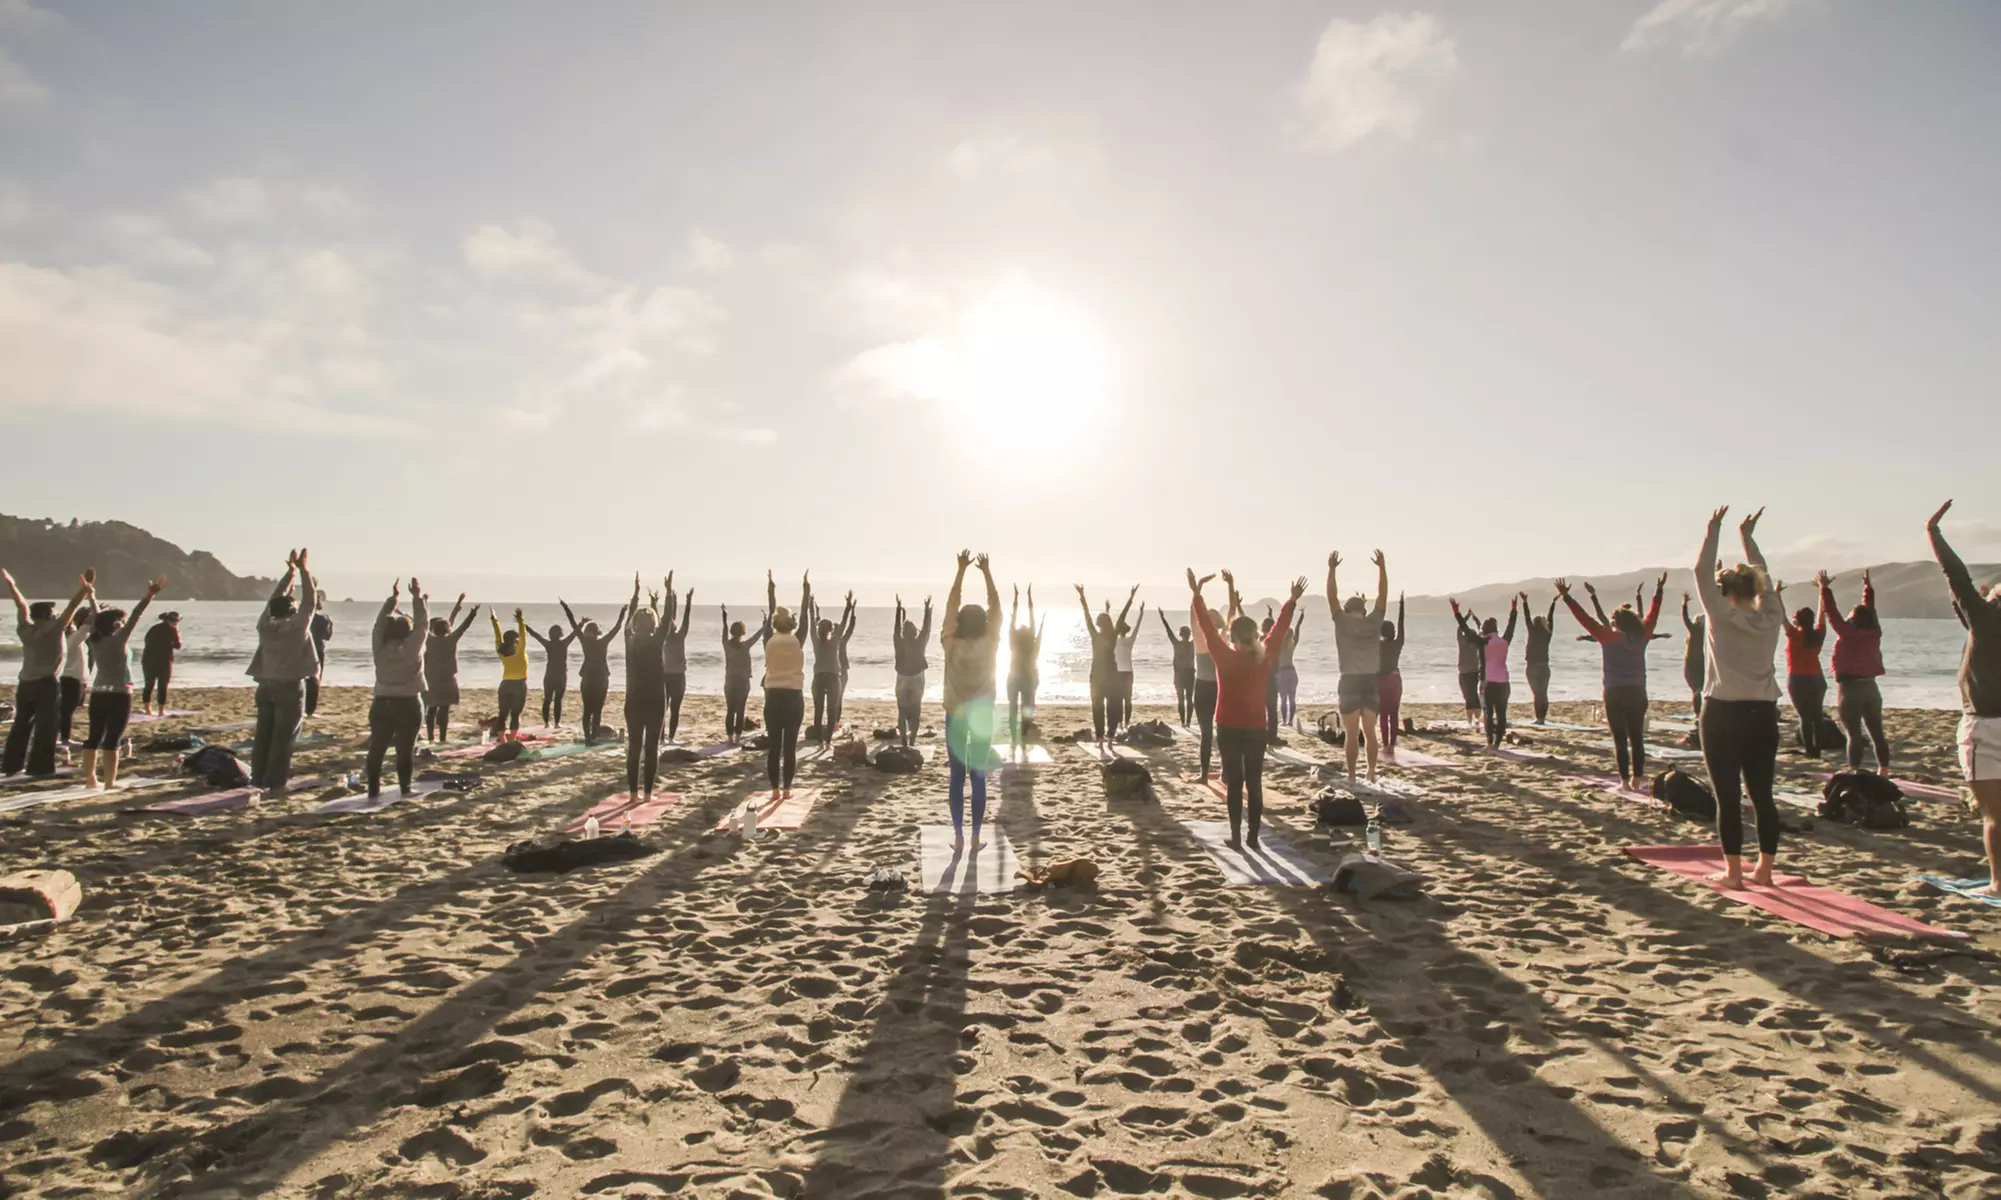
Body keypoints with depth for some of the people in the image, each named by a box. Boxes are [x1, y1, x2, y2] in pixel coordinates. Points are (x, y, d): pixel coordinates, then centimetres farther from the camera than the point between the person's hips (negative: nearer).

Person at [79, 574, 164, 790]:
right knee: (112, 740, -5)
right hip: (118, 696, -7)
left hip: (98, 695, 7)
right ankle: (110, 782, -4)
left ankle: (90, 779, 18)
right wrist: (149, 597, -32)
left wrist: (91, 595, 33)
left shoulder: (95, 640, 5)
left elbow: (97, 617, 18)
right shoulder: (118, 640, -14)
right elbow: (135, 617, -24)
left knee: (94, 738, 11)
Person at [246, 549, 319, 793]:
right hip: (290, 687, -6)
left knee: (263, 735, 11)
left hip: (266, 686, 6)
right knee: (283, 738, -2)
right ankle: (275, 783, -1)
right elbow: (309, 600, -6)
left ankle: (259, 779, 16)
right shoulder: (298, 625, -12)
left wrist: (290, 572, 19)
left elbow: (276, 598, 14)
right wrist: (303, 570, 0)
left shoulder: (264, 625, 3)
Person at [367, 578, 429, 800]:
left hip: (382, 703, 3)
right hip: (408, 704, -3)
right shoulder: (412, 648, -10)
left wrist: (393, 597, 16)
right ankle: (405, 789, 1)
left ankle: (373, 789, 11)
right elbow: (422, 625, -4)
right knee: (405, 749, 0)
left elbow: (380, 623, 11)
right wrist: (418, 598, 4)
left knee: (377, 748, 10)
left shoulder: (379, 647, 0)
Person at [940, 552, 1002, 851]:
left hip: (956, 717, 0)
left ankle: (959, 837, 6)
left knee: (957, 777, 5)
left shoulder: (951, 646, -12)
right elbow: (995, 606, -5)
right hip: (982, 718, 0)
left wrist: (962, 569, -5)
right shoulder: (989, 645, -12)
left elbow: (951, 604, -7)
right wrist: (986, 571, -2)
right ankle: (975, 837, 7)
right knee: (978, 777, 4)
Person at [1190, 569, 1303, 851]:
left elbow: (1207, 627, -10)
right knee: (1254, 783, 7)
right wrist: (1293, 600, 16)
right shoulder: (1265, 657, -4)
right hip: (1256, 729, 2)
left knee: (1234, 783, 3)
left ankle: (1236, 837, 3)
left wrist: (1196, 594, -7)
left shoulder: (1224, 657, -12)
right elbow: (1279, 628, 6)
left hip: (1228, 728, -2)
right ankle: (1253, 837, 9)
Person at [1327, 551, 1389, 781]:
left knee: (1351, 733, -1)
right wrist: (1382, 567, 11)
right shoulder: (1374, 622, 2)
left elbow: (1332, 596, -2)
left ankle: (1351, 776, 1)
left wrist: (1332, 569, 1)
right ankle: (1372, 772, 9)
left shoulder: (1342, 622, -4)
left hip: (1350, 681, -3)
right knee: (1370, 731, 9)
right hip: (1371, 681, 3)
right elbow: (1383, 594, 8)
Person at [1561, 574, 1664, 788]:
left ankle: (1625, 780, -4)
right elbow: (1652, 614, 17)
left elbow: (1584, 618, -9)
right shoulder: (1642, 637, 4)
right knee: (1637, 737, 10)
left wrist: (1566, 597, -6)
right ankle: (1637, 778, 11)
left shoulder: (1608, 637, -7)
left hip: (1615, 693, -4)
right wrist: (1659, 590, 29)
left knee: (1620, 739, -2)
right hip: (1638, 692, 4)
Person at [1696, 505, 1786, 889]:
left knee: (1728, 797, -1)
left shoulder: (1722, 617, -8)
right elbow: (1764, 579, 18)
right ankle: (1764, 869, 15)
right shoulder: (1770, 620, 4)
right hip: (1763, 714, 5)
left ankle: (1733, 871, 2)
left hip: (1724, 715, -5)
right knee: (1762, 795, 10)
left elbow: (1702, 572, -3)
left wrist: (1714, 532, 5)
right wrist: (1748, 537, 25)